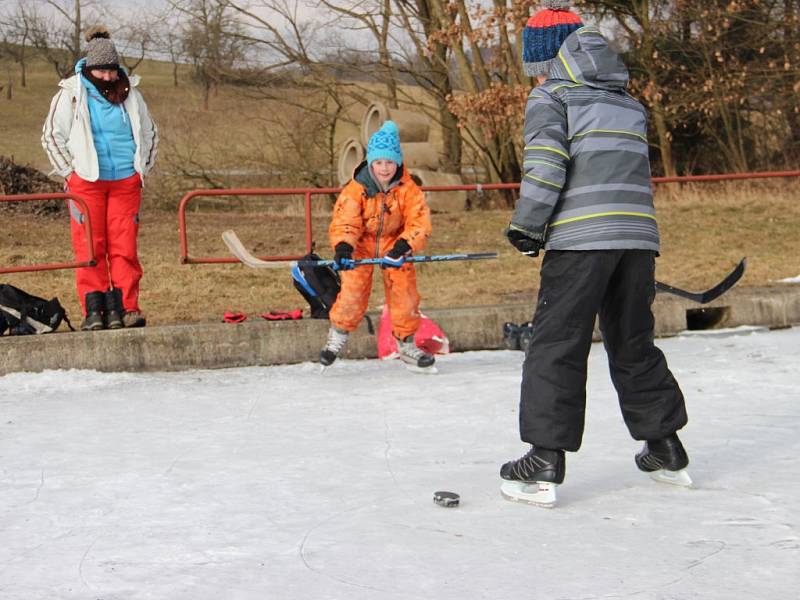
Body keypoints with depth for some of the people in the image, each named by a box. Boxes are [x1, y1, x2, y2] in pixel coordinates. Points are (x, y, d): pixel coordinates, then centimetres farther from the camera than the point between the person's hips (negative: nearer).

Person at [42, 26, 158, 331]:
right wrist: (69, 172, 2)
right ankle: (93, 311, -3)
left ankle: (125, 308, 0)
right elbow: (52, 135, 7)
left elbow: (150, 134, 21)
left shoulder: (129, 94, 9)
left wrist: (142, 169, 13)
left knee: (124, 247, -2)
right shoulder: (70, 94, 1)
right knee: (89, 248, -4)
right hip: (86, 182, -2)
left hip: (126, 182, 2)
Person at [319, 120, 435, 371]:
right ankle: (337, 336, 8)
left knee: (404, 293, -1)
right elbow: (344, 221, -26)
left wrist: (403, 247, -39)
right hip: (362, 243, -2)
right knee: (353, 291, -13)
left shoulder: (408, 189, -18)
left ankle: (406, 344, 17)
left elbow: (420, 223, -23)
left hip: (395, 242, 2)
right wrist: (343, 248, -45)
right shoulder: (357, 189, -21)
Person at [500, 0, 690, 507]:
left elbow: (545, 168, -10)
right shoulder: (628, 102, 22)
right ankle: (667, 451, 22)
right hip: (639, 236, 6)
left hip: (582, 237, -6)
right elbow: (630, 170, 19)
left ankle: (545, 463, -6)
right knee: (633, 343, 17)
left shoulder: (550, 96, 2)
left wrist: (525, 227, 0)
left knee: (557, 344, -2)